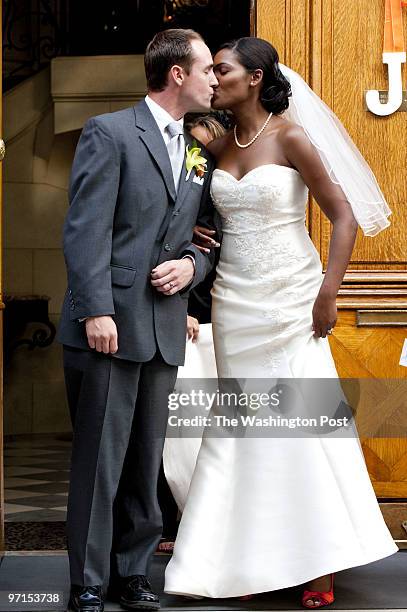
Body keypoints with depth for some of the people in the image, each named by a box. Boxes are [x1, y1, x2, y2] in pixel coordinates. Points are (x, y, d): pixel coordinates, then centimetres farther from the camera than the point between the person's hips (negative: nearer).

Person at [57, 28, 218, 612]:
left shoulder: (200, 152, 16)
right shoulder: (109, 132, -3)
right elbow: (86, 229, -10)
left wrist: (191, 264, -2)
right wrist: (96, 311, -18)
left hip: (164, 331, 6)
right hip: (110, 323, -6)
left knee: (146, 460, 10)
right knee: (99, 460, -2)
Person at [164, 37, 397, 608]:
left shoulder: (291, 138, -9)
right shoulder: (219, 145, 7)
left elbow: (345, 217, -10)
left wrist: (328, 294, -16)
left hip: (290, 300, -5)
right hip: (235, 303, 5)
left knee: (300, 424, -5)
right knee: (242, 427, 5)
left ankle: (318, 564, 4)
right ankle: (252, 559, 11)